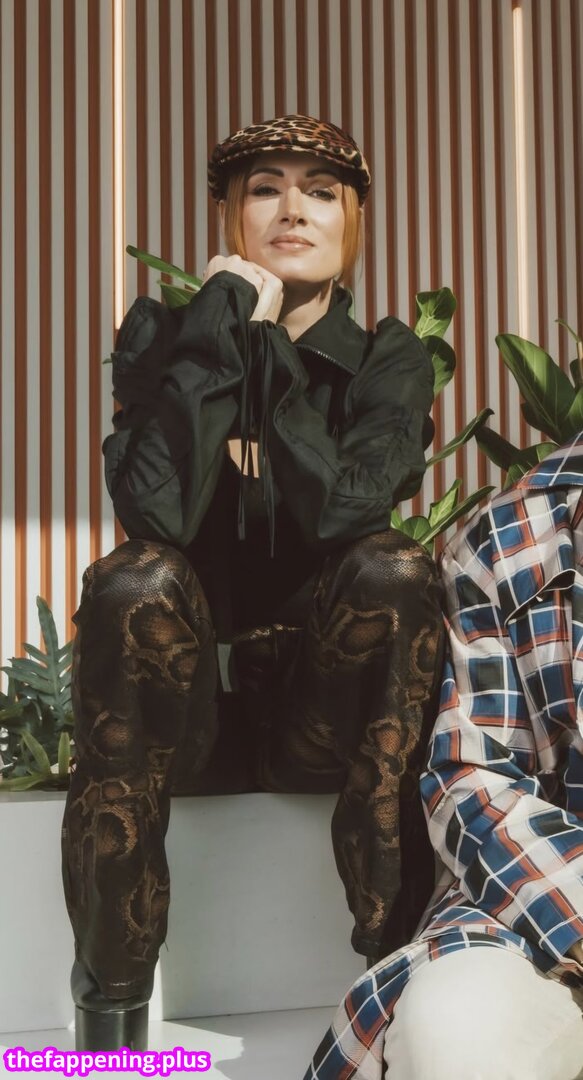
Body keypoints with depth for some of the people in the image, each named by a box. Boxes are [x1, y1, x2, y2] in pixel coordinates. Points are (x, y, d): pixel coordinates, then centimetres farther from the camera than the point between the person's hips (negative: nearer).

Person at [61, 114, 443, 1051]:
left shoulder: (389, 359, 0)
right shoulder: (161, 335, -2)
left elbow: (344, 513, -21)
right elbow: (158, 515, -22)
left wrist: (267, 339, -17)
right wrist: (226, 316, -20)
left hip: (327, 705, 0)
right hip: (185, 708, 0)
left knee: (395, 569, -29)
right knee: (136, 581, -31)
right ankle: (111, 1005, -22)